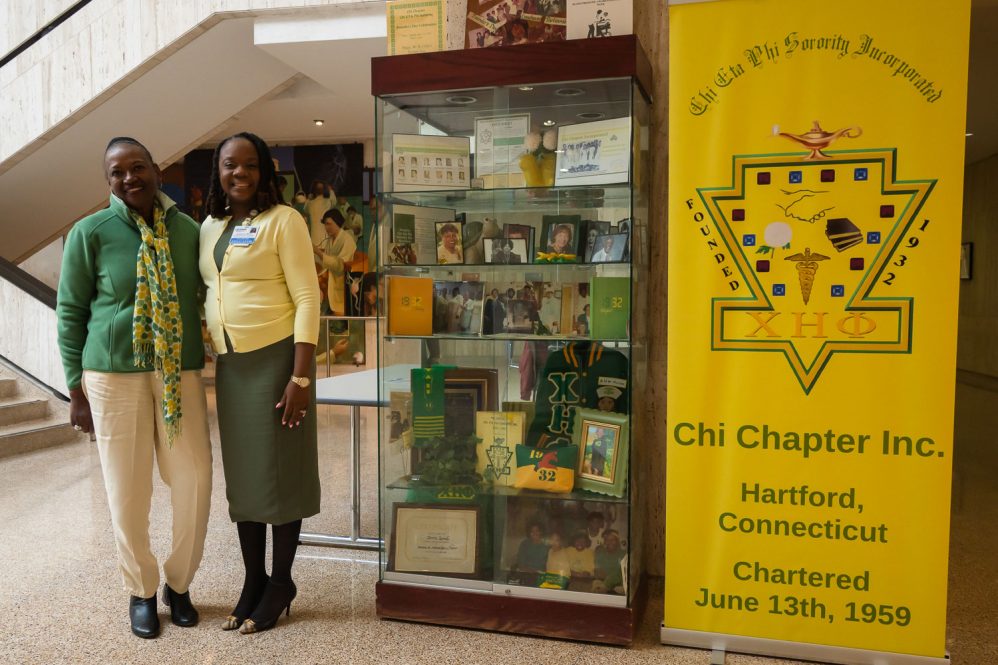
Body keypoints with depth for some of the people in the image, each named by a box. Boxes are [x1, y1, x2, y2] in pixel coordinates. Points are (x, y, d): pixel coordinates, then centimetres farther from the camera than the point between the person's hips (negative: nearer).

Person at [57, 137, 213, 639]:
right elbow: (71, 313, 1)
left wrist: (203, 362, 9)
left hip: (180, 372, 2)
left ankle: (178, 583, 27)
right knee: (127, 489, 6)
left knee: (194, 482, 3)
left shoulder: (187, 230, 4)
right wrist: (76, 390, -1)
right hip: (114, 374, -2)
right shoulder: (90, 233, -3)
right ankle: (141, 591, 28)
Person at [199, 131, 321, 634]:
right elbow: (208, 294, 18)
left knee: (280, 471, 4)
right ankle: (253, 580, 28)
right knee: (240, 474, 13)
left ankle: (280, 584, 20)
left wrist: (300, 377, -19)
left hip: (275, 359, -6)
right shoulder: (210, 226, 12)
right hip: (229, 363, 7)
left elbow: (307, 297, -13)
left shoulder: (282, 220, -8)